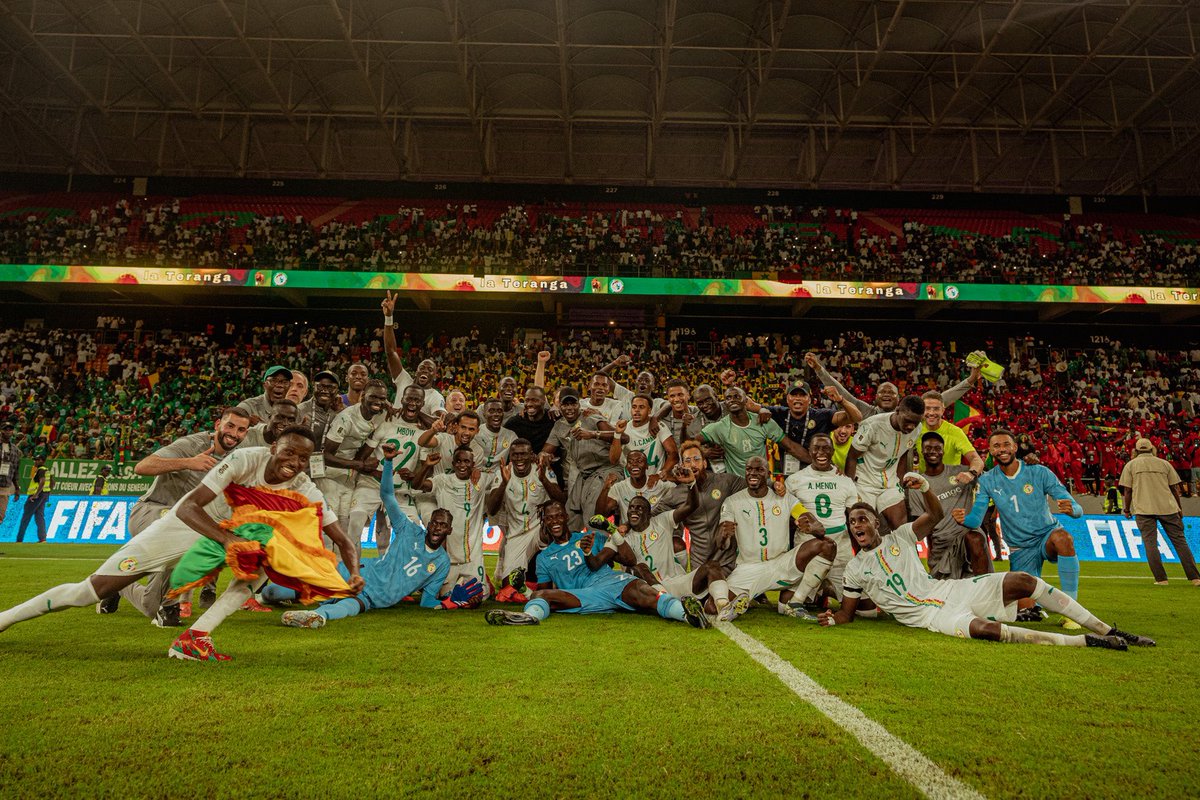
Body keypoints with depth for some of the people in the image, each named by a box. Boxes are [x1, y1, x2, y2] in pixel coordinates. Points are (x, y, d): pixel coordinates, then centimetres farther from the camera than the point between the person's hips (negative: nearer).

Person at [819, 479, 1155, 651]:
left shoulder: (899, 537, 10)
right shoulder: (855, 569, 5)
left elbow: (935, 515, 1)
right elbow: (849, 612, 9)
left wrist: (925, 488, -19)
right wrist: (834, 618, -14)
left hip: (948, 590, 4)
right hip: (932, 615, -4)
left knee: (1021, 580, -15)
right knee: (986, 628, -34)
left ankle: (1107, 631, -8)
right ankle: (1086, 642, -31)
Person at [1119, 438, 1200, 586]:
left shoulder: (1130, 465, 7)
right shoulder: (1164, 463, 13)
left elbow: (1127, 490, 2)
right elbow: (1174, 488, 11)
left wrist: (1127, 509, 11)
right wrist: (1179, 508, 20)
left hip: (1143, 509, -2)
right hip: (1168, 507, 2)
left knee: (1150, 543, -2)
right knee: (1180, 541, 6)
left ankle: (1161, 579, -6)